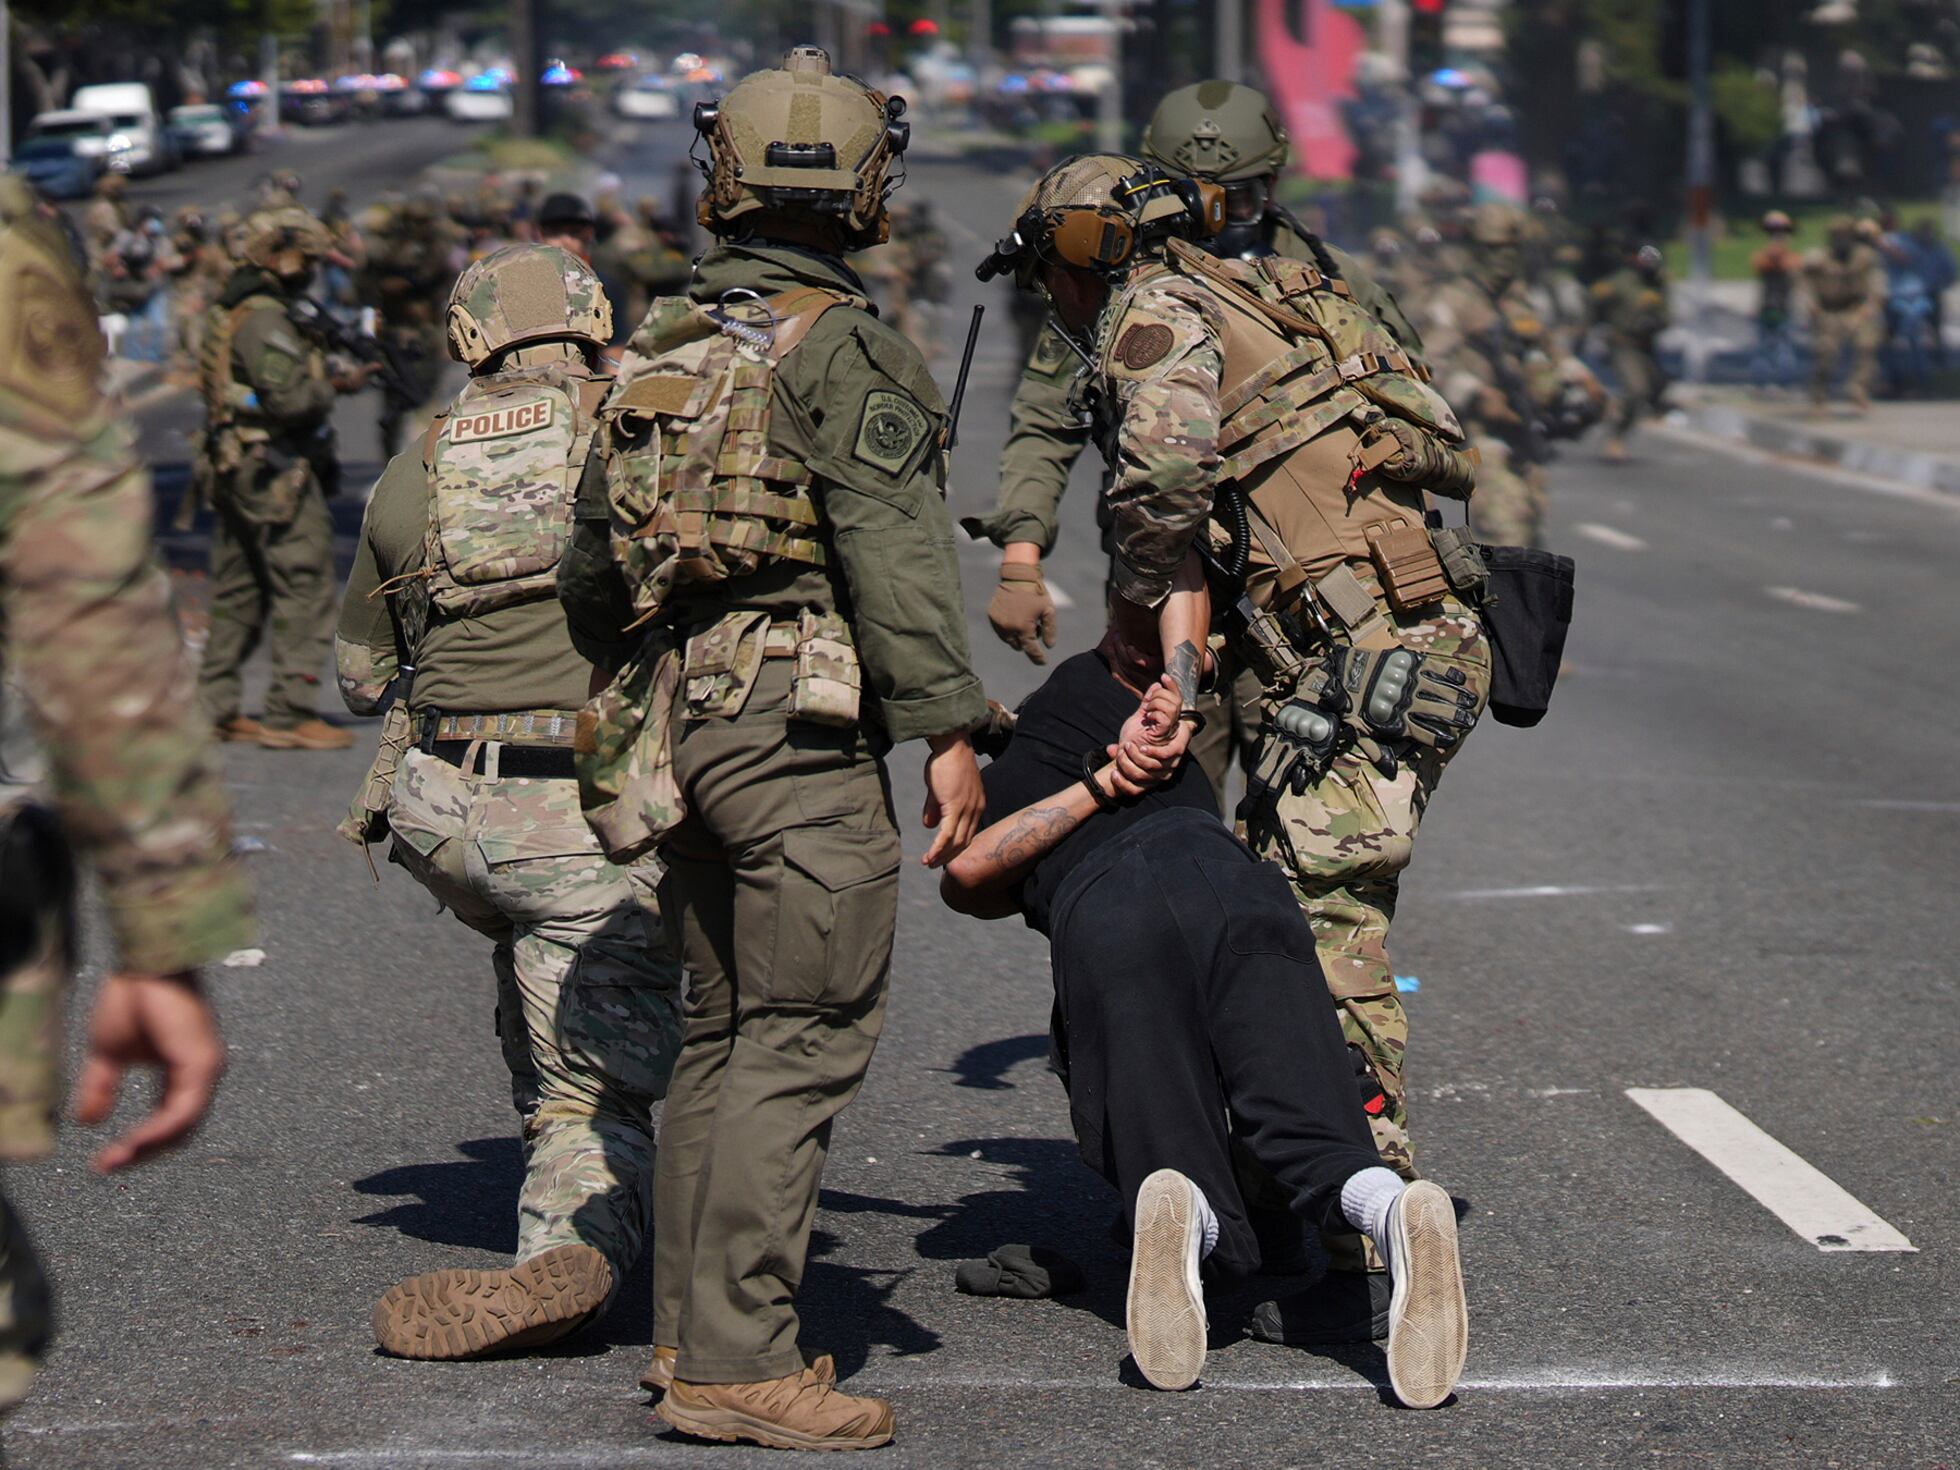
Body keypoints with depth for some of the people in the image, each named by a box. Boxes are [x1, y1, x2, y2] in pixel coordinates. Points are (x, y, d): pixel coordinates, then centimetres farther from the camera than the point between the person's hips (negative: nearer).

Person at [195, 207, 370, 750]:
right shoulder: (264, 318, -17)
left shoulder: (228, 312, 15)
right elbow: (291, 397, -25)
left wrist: (329, 373, 6)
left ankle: (218, 705, 18)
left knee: (238, 593, 14)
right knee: (304, 589, -6)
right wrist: (332, 385, -7)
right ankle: (291, 713, -6)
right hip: (275, 475, -10)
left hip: (236, 474, 10)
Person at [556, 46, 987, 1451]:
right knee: (804, 1034, -7)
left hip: (674, 715, 8)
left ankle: (692, 1327, 19)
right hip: (800, 718, -8)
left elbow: (591, 569, 20)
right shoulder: (843, 348, -8)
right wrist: (947, 727, -15)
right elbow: (896, 551, -16)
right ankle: (736, 1360, -11)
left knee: (726, 1028, 16)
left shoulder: (657, 350, 14)